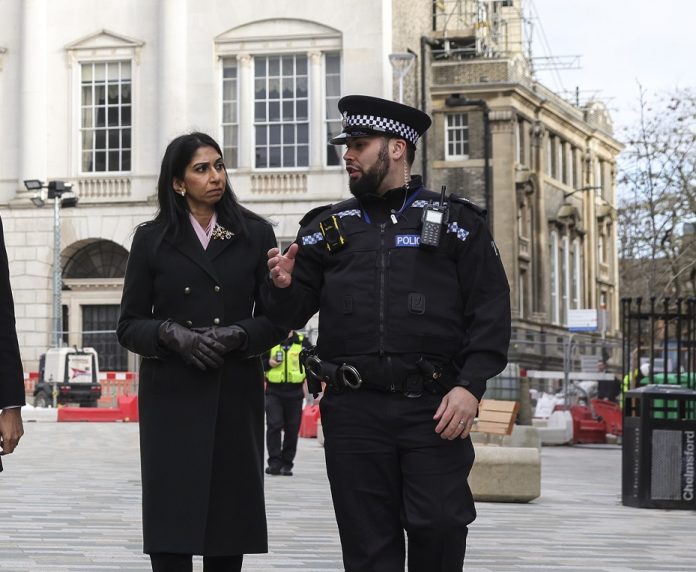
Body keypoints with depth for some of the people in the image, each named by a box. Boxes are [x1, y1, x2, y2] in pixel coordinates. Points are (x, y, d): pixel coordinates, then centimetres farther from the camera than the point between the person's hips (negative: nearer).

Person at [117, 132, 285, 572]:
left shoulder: (254, 234, 8)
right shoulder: (152, 240, 7)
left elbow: (275, 320, 6)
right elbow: (129, 326, 6)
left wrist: (237, 336, -13)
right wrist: (172, 334, -13)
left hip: (236, 395, 1)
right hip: (172, 397, -1)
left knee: (229, 519, 1)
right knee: (170, 530, -5)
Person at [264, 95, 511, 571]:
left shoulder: (457, 223, 7)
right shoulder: (327, 228, 14)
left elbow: (491, 312, 1)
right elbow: (290, 315, 11)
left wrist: (470, 386, -11)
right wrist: (283, 286, -12)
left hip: (435, 409, -2)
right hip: (353, 412, 2)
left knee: (440, 528, -6)